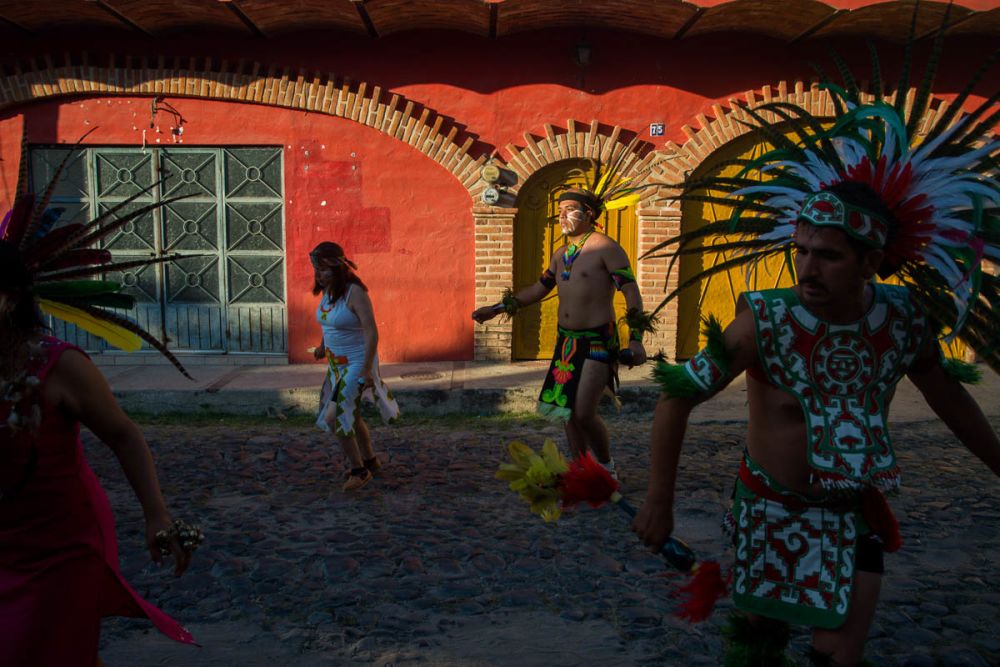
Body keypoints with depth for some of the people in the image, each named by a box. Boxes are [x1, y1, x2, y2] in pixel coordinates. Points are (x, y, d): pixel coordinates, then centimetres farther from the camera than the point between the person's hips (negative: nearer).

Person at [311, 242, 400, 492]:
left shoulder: (354, 292, -21)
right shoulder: (327, 291, 3)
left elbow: (371, 332, -25)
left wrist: (366, 370, -28)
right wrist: (323, 345, 14)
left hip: (357, 363, -9)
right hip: (337, 363, 9)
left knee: (335, 417, -14)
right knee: (350, 416, 20)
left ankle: (359, 470, 2)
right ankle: (370, 461, 40)